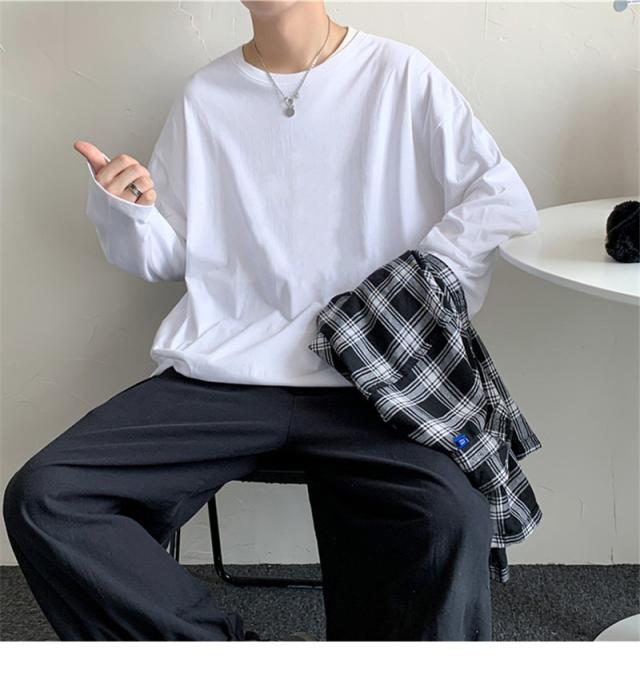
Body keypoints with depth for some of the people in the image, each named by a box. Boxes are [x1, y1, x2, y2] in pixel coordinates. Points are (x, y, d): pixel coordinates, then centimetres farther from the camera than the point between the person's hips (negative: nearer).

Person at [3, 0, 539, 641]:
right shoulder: (203, 96, 15)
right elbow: (166, 257, 17)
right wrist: (126, 211, -4)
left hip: (362, 380, -2)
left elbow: (503, 196, 5)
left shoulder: (400, 75, 8)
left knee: (453, 521, -32)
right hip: (215, 374, 3)